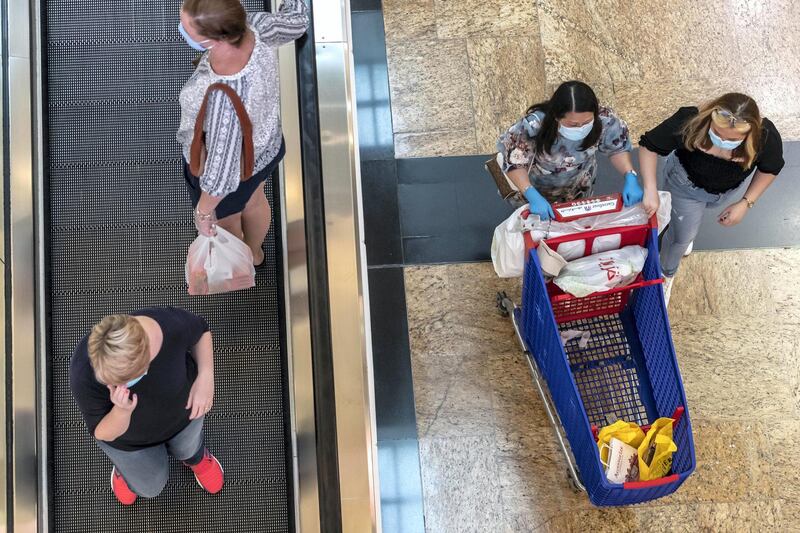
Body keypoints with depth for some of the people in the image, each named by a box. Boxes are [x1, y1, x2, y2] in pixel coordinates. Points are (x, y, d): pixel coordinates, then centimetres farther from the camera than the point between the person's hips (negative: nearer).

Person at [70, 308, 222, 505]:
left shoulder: (172, 324, -39)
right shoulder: (84, 373, -41)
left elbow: (201, 330, -14)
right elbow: (103, 433, -26)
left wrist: (205, 377, -28)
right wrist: (121, 411, -48)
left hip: (181, 407, 1)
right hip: (125, 431, 0)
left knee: (186, 448, 31)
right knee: (151, 486, 24)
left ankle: (195, 456, 64)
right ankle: (126, 466, 54)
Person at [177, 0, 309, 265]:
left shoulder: (224, 97, -48)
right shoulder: (255, 27, -31)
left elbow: (222, 171, -36)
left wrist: (203, 212, -17)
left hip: (230, 163, -6)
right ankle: (254, 252, 69)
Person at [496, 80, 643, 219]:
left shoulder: (605, 119, -34)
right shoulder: (536, 125, -42)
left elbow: (618, 148, -14)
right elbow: (513, 161, -28)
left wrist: (630, 177, -30)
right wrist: (533, 196, -41)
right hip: (537, 185, -2)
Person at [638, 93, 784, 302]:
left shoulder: (766, 136, -37)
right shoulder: (690, 122, -44)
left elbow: (769, 168, -14)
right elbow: (649, 145, -29)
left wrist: (746, 202, -15)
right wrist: (650, 191, -37)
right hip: (687, 183, -3)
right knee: (683, 235, 12)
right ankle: (667, 274, 44)